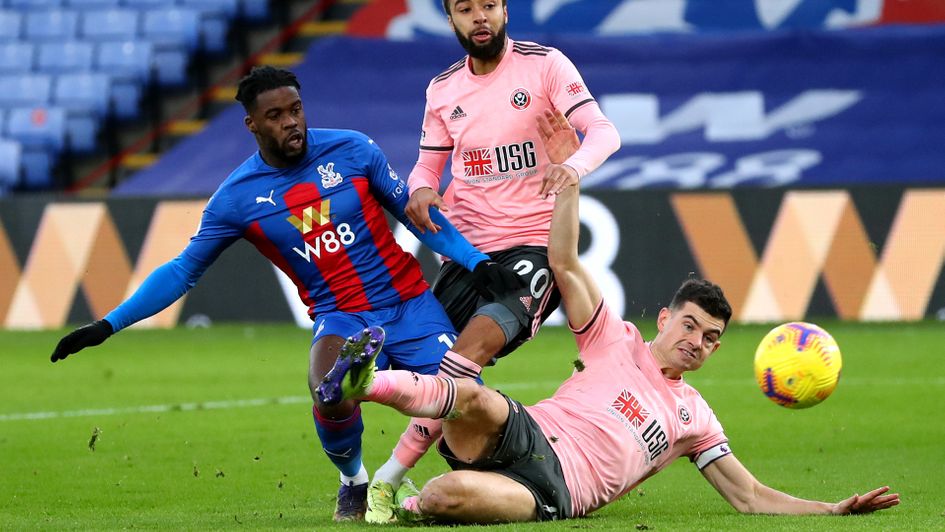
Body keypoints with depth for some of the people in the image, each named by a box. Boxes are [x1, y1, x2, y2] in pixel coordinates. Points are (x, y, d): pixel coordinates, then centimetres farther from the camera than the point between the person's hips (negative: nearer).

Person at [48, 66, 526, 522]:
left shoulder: (352, 150, -2)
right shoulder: (237, 198, -3)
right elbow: (183, 271, 4)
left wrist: (477, 262, -1)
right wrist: (109, 324, -2)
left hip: (409, 304, 1)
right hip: (341, 318, -1)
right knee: (331, 395, -34)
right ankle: (353, 482, -1)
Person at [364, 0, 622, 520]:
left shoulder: (544, 65, -3)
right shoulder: (442, 90, 11)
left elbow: (603, 131, -11)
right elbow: (428, 165, 18)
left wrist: (572, 166, -34)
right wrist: (421, 191, -7)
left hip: (536, 241, -6)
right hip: (467, 245, 6)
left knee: (480, 338, -27)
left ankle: (389, 476, -31)